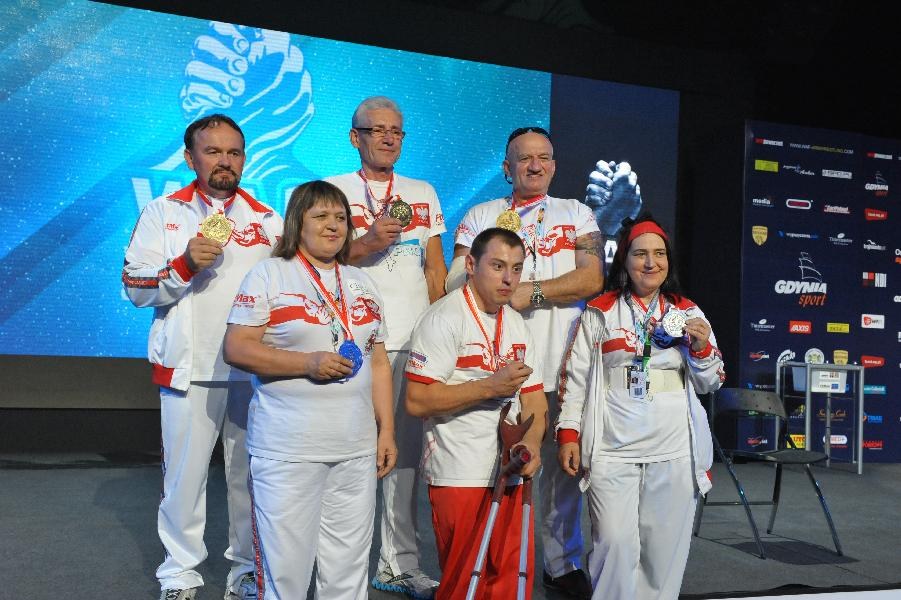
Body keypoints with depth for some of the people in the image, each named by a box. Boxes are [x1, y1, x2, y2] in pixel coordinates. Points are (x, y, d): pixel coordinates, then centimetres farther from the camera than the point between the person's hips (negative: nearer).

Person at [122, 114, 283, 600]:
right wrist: (184, 265, -16)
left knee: (250, 475, 7)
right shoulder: (163, 213, 5)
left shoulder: (267, 219, 10)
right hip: (188, 370, -1)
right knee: (184, 473, 2)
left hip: (254, 371, 2)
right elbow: (136, 288, 0)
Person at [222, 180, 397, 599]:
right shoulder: (269, 275, 0)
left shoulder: (361, 283, 16)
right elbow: (236, 348, -9)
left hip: (356, 451, 5)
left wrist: (387, 430, 10)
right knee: (285, 566, 0)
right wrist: (309, 363, -17)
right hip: (287, 452, -5)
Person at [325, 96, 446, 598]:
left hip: (416, 343, 4)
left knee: (407, 452, 4)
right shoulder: (333, 190, 7)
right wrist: (366, 244, -15)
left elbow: (437, 269, 17)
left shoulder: (423, 193, 18)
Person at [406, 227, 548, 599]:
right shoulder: (443, 318, -10)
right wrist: (491, 386, -19)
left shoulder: (517, 324, 13)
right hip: (460, 477, -7)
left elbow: (534, 398, 12)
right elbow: (417, 401, -18)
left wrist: (531, 442, -9)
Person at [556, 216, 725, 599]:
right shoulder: (599, 313, 5)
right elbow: (575, 378, 4)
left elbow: (710, 385, 13)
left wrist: (702, 348, -5)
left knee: (665, 548, 6)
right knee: (615, 544, -10)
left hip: (675, 452, 2)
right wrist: (568, 432, -3)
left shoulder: (688, 313, 11)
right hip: (612, 450, -2)